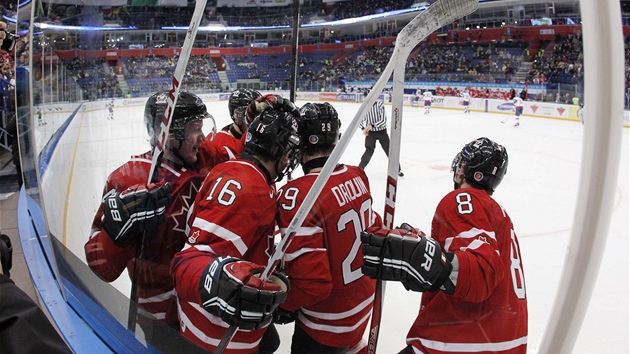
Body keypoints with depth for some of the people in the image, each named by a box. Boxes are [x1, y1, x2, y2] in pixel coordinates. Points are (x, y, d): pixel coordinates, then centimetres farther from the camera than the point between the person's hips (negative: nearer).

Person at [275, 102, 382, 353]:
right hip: (362, 302, 7)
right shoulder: (356, 176, -8)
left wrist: (284, 305, -12)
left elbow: (311, 282, -29)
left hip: (328, 323, -7)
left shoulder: (298, 196, -30)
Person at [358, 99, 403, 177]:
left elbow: (383, 120, -23)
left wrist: (372, 126, -31)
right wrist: (363, 128, -8)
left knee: (389, 150, 5)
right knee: (369, 151, -11)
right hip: (370, 132, 1)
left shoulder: (380, 105, -18)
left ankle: (397, 169, 18)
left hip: (382, 131, -1)